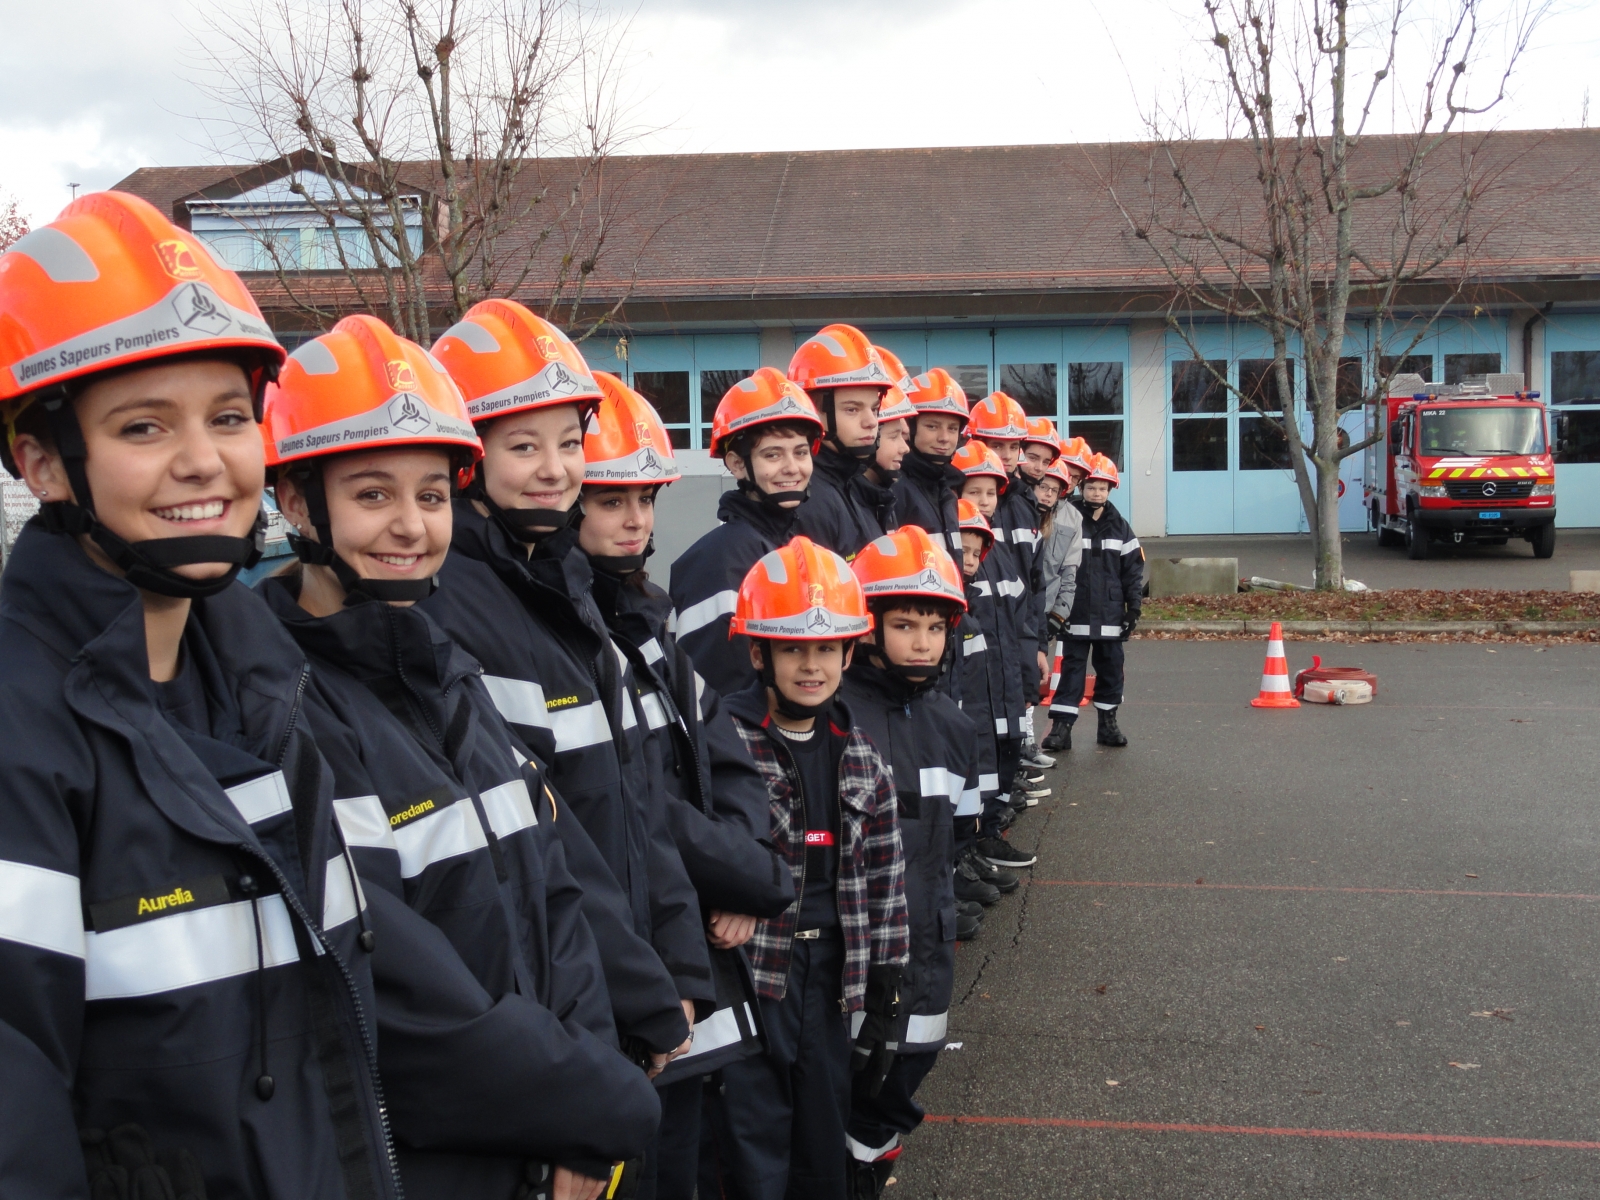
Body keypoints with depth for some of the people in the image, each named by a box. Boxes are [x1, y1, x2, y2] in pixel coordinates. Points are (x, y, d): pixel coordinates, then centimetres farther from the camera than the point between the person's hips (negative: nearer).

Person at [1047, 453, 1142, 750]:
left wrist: (1133, 607, 4)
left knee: (1111, 666, 10)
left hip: (1110, 614, 3)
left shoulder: (1120, 527, 7)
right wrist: (1055, 605, -8)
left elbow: (1133, 568, 9)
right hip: (1075, 613, -3)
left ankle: (1108, 723, 22)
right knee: (1072, 666, 0)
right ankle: (1062, 726, 1)